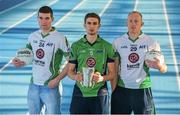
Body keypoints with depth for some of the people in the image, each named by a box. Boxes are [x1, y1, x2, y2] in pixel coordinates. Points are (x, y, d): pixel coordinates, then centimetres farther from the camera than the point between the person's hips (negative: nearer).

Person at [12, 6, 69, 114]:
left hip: (50, 86, -5)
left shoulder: (60, 38, -12)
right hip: (34, 85, 6)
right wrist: (20, 63, -5)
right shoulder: (32, 36, 5)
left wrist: (57, 79, -16)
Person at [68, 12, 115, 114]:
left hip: (99, 94, -1)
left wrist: (102, 78, -18)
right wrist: (75, 77, -15)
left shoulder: (107, 47, 3)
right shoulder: (76, 46, 6)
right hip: (80, 93, 1)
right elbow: (70, 71, 8)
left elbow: (112, 73, 3)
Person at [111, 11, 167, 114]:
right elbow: (114, 70, 5)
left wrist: (158, 66, -22)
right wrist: (114, 90, -3)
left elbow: (164, 69, 1)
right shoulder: (118, 43, 4)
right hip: (121, 90, 1)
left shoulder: (151, 42, 1)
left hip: (143, 90, -1)